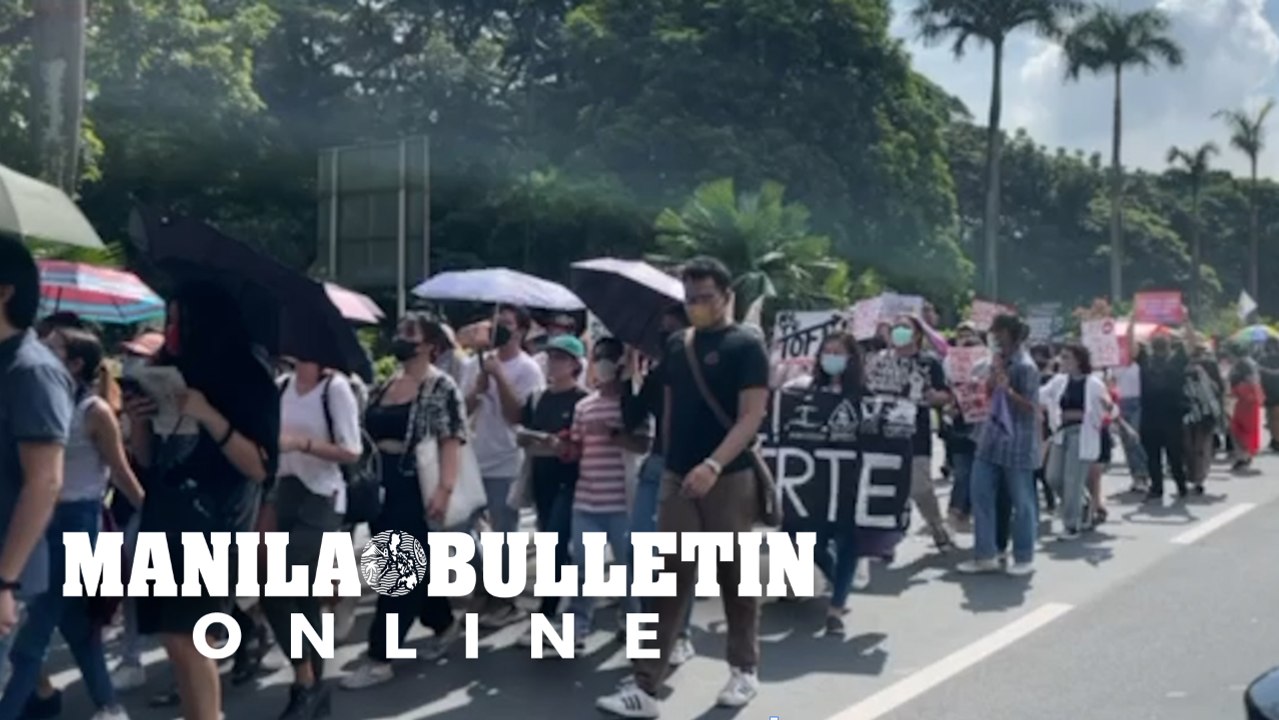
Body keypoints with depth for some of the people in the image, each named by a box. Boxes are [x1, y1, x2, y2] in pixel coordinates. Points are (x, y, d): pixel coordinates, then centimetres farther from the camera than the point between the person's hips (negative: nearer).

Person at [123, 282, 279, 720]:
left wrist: (209, 417, -23)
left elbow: (260, 466, -13)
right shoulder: (172, 373, 13)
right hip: (164, 523, 7)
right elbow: (149, 461, 17)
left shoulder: (247, 380, -5)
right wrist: (139, 422, -2)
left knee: (186, 638, -13)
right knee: (175, 640, 5)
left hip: (213, 527, -7)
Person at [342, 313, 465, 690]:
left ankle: (379, 658, 1)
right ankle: (444, 624, 36)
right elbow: (368, 435, 17)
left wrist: (445, 489, -25)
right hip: (381, 487, 8)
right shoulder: (384, 386, 14)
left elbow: (452, 441, -15)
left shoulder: (441, 387, -7)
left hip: (415, 489, -7)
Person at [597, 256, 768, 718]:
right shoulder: (677, 346, 11)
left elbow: (752, 416, -15)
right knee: (669, 582, 1)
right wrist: (668, 460, 12)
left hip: (729, 480, -4)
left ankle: (744, 671, 26)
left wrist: (713, 465, -26)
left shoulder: (746, 345, -7)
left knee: (735, 576, 9)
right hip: (677, 480, 5)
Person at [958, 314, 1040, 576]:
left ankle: (1024, 558, 14)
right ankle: (985, 555, 12)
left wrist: (1008, 390, -29)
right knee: (981, 495, 5)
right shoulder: (1000, 361, 13)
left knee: (1021, 501, 3)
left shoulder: (1025, 367, -12)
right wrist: (993, 376, -1)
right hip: (991, 439, 8)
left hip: (1017, 443, -8)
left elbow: (1032, 407, -16)